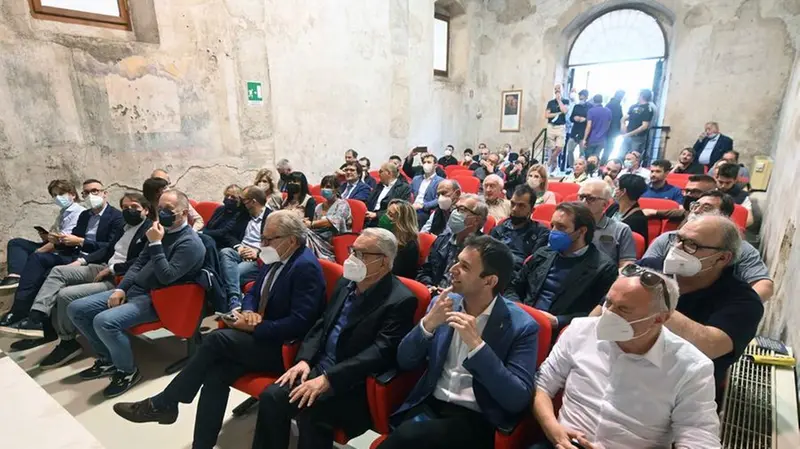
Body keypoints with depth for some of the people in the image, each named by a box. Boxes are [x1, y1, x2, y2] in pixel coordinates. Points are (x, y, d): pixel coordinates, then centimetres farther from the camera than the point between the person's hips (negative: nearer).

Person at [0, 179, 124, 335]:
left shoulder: (117, 216, -6)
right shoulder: (84, 215, 21)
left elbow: (111, 249, -15)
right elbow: (75, 239, 19)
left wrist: (80, 241, -17)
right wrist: (61, 241, -4)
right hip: (76, 256, 8)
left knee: (52, 273, -27)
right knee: (36, 258, -14)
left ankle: (38, 318, -17)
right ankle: (20, 310, -21)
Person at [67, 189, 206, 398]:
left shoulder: (190, 243, -16)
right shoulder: (162, 231, 11)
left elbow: (166, 277, -24)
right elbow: (139, 262, 16)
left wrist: (156, 244, -23)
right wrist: (121, 288, 3)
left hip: (155, 300, -9)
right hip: (133, 289, 9)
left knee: (104, 321, -29)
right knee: (76, 309, 4)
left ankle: (128, 370, -4)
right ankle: (108, 358, 16)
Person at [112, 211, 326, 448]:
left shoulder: (306, 267, -20)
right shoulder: (275, 259, 8)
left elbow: (299, 323, -24)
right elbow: (253, 294, 17)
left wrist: (253, 327, -20)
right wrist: (249, 312, -6)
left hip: (283, 348, -8)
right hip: (261, 338, 8)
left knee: (217, 338, -22)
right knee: (217, 373, -16)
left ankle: (163, 403, -3)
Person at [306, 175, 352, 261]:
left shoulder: (342, 204, 2)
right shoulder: (319, 207, 20)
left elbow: (334, 221, -16)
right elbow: (316, 226, 15)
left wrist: (311, 224, -17)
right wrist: (307, 223, -7)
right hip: (319, 239, 5)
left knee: (308, 236, -31)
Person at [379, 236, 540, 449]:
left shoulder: (521, 326, -10)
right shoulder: (444, 305, 2)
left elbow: (518, 400, -16)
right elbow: (404, 362, 4)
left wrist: (476, 344, -26)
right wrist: (427, 324, -15)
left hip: (475, 418, -3)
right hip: (428, 404, 4)